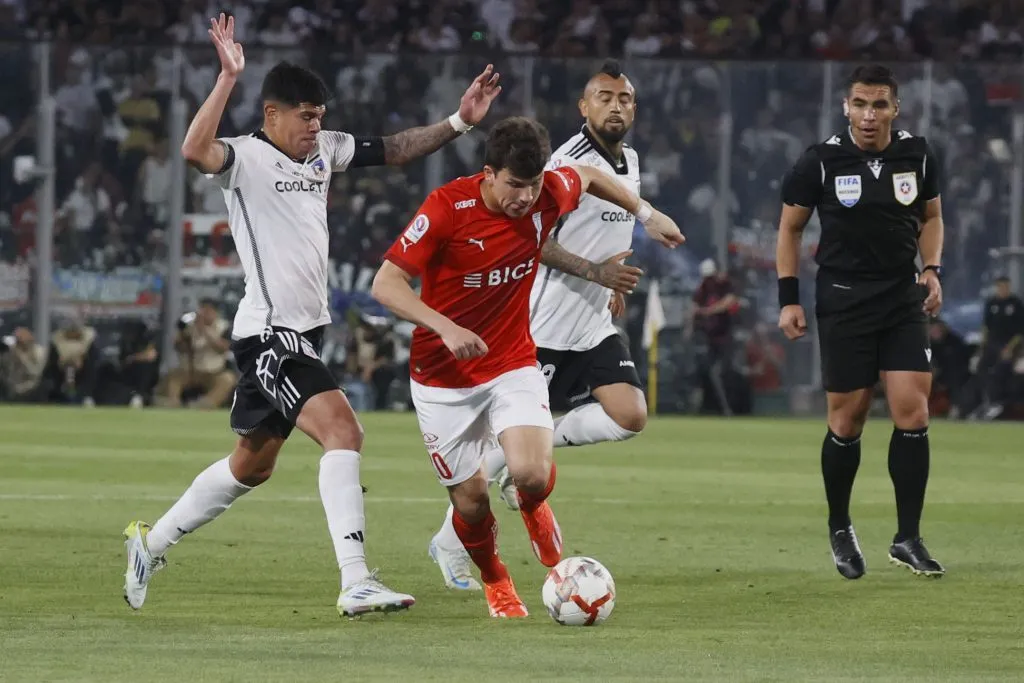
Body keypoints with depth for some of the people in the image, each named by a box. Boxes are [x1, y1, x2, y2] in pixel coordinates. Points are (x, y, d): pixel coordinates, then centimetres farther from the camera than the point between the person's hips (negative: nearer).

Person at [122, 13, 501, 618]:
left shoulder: (324, 150, 10)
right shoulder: (248, 159, -13)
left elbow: (396, 149, 17)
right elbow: (195, 151, -33)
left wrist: (459, 122, 5)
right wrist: (228, 79, -38)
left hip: (307, 331, 9)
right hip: (269, 334, -9)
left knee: (253, 465, 19)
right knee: (343, 431, -23)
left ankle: (152, 543, 34)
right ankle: (356, 584, -28)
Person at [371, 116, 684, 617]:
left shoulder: (548, 195, -10)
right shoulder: (447, 207, -21)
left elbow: (589, 177, 15)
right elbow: (386, 284, -21)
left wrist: (646, 214, 24)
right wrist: (445, 327, -33)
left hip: (513, 365, 2)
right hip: (444, 378, -2)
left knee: (531, 474, -22)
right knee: (470, 500, 1)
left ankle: (535, 509, 17)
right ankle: (495, 584, 34)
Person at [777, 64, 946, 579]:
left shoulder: (917, 155, 1)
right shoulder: (822, 162, -8)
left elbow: (931, 216, 17)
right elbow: (790, 228, 3)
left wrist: (932, 270, 1)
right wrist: (788, 299, -2)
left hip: (903, 298, 2)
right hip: (843, 301, -2)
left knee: (912, 410, -8)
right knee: (847, 419, 1)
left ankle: (908, 538, -2)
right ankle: (839, 529, 23)